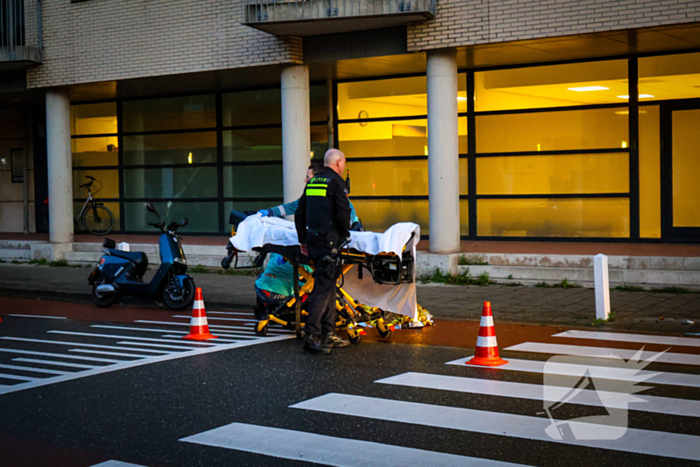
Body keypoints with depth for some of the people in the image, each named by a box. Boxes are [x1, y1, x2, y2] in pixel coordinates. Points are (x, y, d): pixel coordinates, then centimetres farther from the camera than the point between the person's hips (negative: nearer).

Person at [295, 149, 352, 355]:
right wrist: (344, 235, 1)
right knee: (323, 287, -8)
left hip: (312, 239, 8)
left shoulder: (312, 182, 17)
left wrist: (303, 239, 23)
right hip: (328, 240, -8)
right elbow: (343, 213, -15)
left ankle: (328, 333, 19)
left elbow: (299, 214, 19)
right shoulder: (336, 182, -7)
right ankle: (311, 336, -11)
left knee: (328, 285, 15)